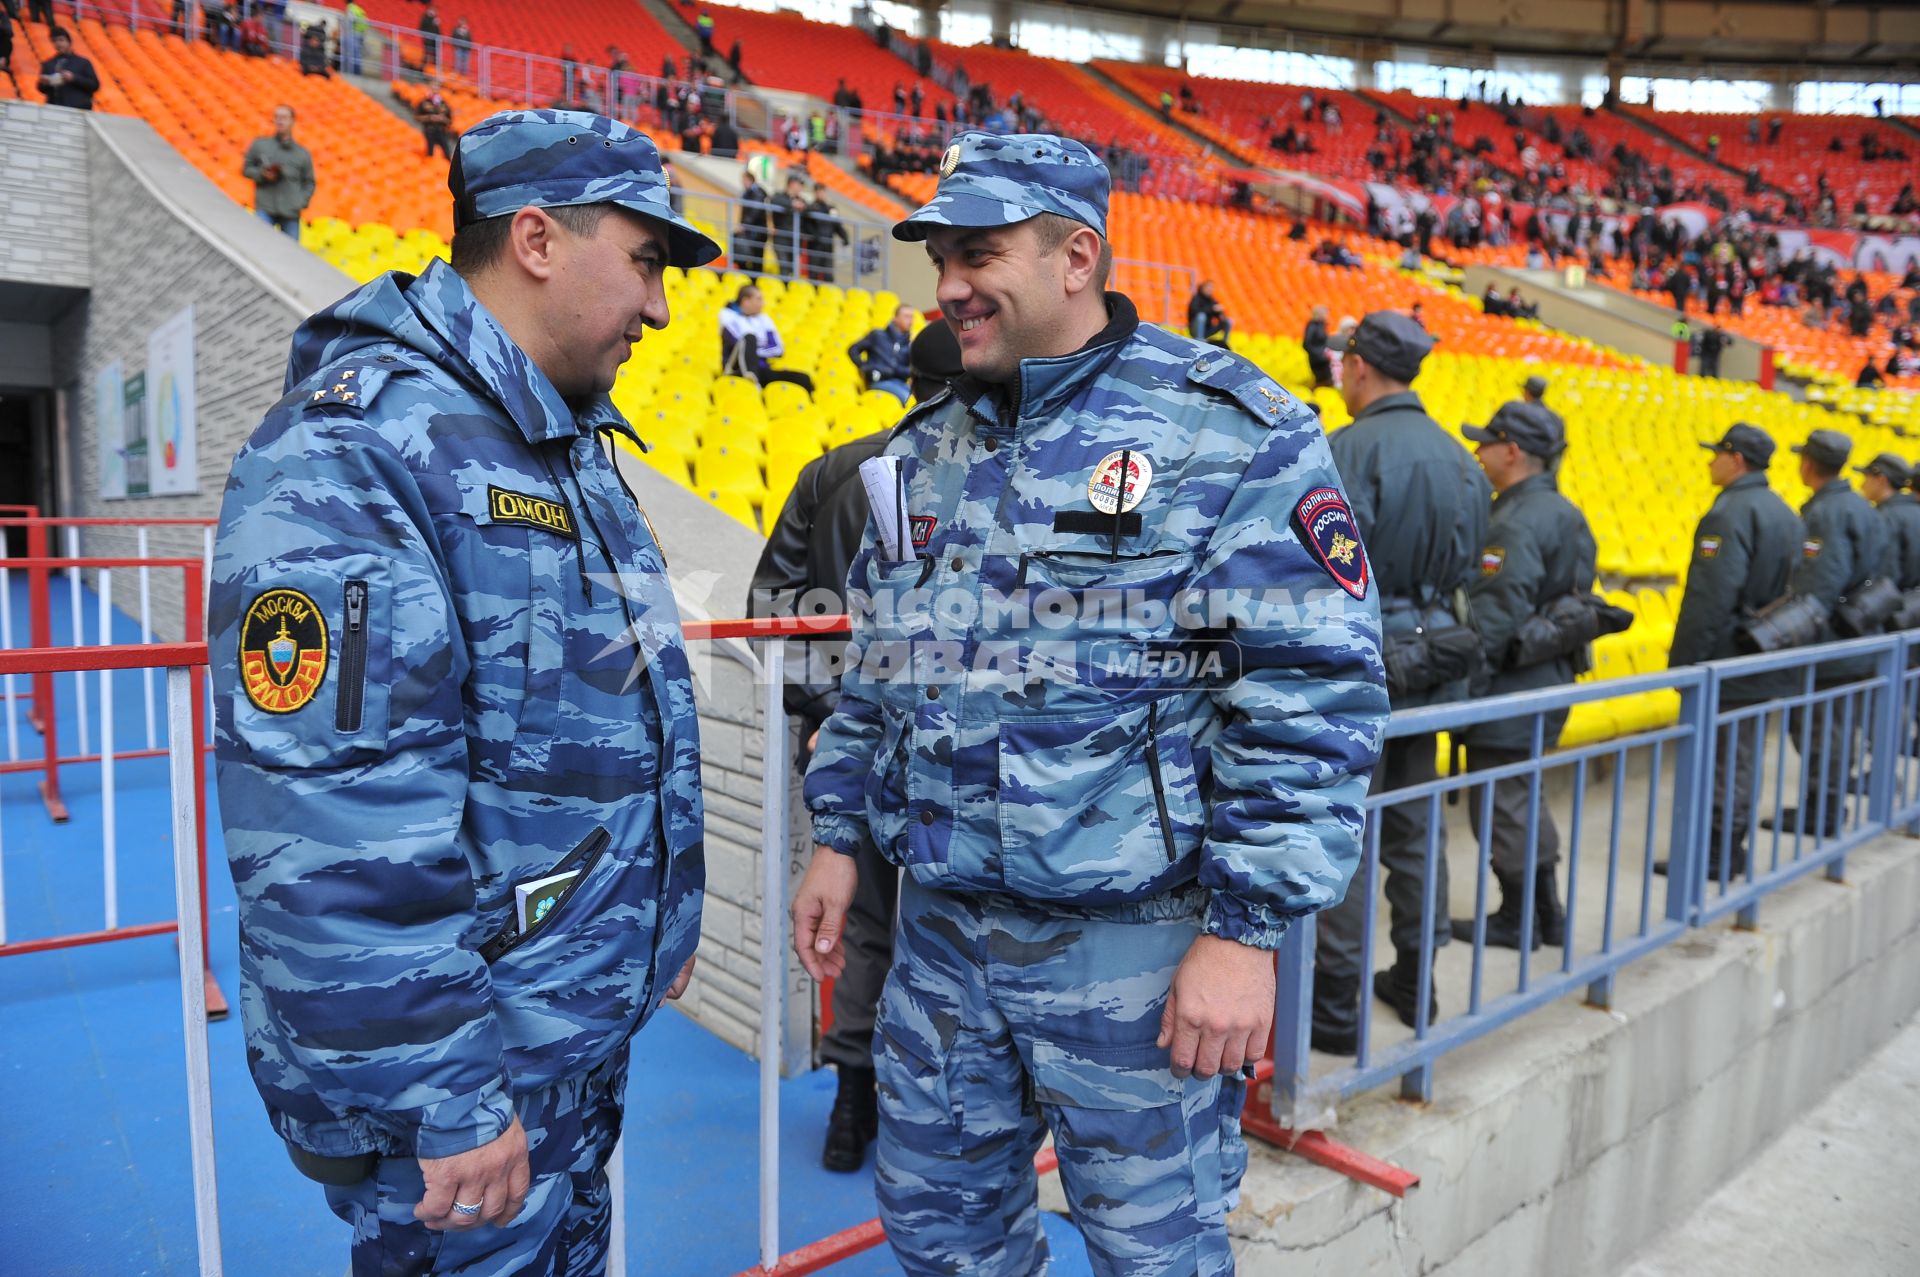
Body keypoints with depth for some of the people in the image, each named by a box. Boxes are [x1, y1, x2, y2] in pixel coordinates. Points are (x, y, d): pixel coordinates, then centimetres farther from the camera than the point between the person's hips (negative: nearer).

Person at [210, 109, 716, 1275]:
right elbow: (329, 835, -27)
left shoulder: (568, 443, 9)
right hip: (460, 1081, -9)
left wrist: (664, 918, 19)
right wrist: (441, 1104, -22)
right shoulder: (350, 451, -22)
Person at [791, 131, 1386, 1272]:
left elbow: (1317, 695, -14)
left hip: (1134, 945, -5)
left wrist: (1249, 927, -17)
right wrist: (840, 834, 13)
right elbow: (875, 664, 18)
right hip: (941, 925, 6)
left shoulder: (1231, 433, -11)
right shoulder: (926, 449, 9)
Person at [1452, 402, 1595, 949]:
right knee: (1522, 797, 20)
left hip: (1509, 687, -10)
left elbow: (1495, 615, -24)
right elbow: (1569, 598, 17)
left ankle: (1515, 920, 14)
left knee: (1500, 804, 2)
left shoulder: (1516, 523, -19)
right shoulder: (1564, 514, 12)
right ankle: (1546, 912, 28)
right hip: (1549, 677, 10)